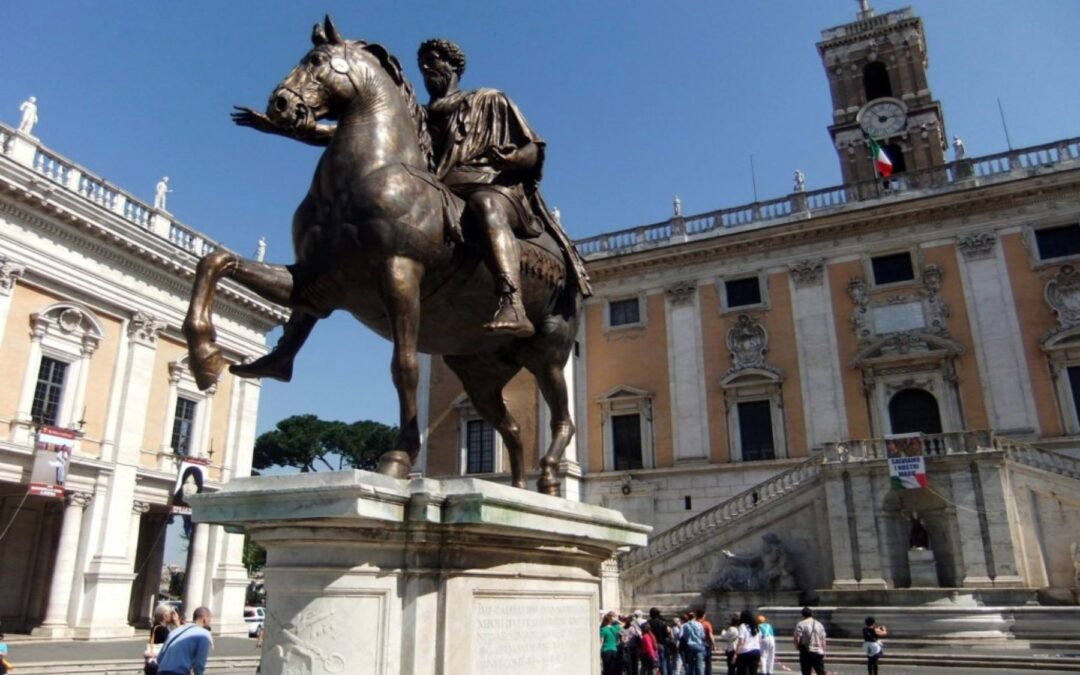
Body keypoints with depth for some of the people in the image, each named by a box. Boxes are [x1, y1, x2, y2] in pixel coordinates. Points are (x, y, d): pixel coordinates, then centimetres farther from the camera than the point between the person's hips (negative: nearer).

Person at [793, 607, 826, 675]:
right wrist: (823, 652, 16)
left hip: (806, 652, -4)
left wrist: (797, 647, 8)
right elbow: (823, 640, 9)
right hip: (819, 652, 4)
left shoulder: (800, 624, -5)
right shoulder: (819, 624, 9)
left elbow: (797, 639, -11)